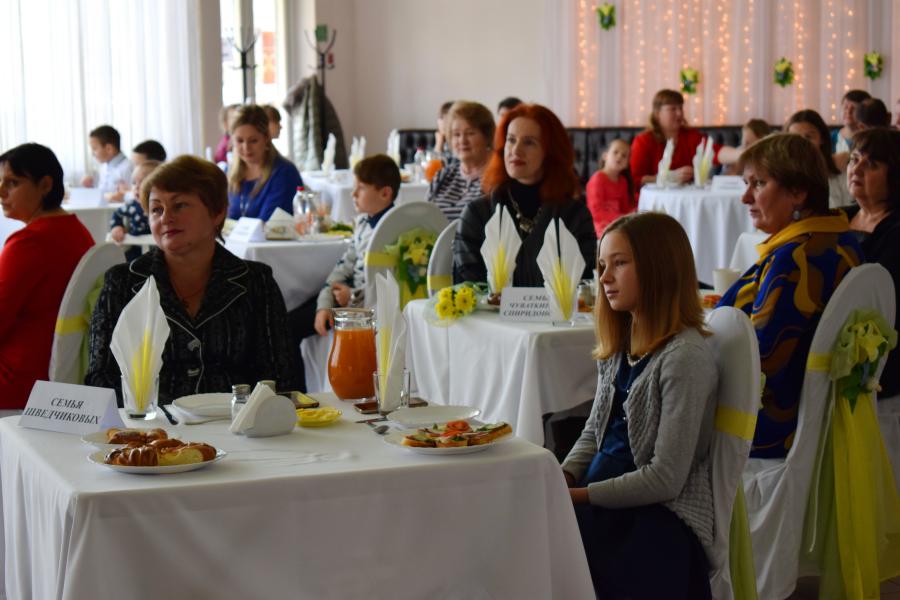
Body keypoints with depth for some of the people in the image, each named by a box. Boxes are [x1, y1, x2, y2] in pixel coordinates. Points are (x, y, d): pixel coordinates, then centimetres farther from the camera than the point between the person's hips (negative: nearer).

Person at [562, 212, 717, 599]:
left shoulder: (685, 356, -15)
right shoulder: (617, 348, 12)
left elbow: (664, 479, -17)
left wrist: (579, 495, -12)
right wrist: (561, 480, 0)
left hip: (661, 516, -7)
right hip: (604, 498, 8)